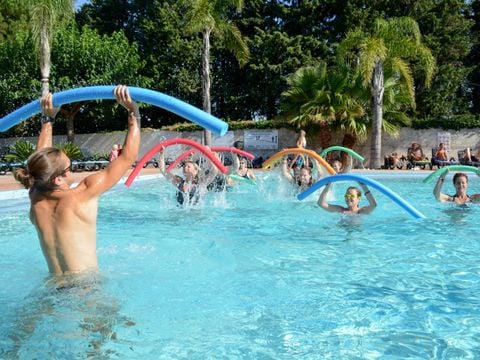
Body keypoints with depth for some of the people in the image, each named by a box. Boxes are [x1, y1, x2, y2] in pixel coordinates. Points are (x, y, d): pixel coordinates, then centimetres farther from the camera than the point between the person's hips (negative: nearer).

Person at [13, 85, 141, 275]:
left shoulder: (36, 200, -3)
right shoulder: (82, 196, -19)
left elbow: (41, 159, 16)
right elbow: (129, 156, -16)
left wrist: (48, 118, 21)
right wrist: (133, 112, -9)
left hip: (54, 283, 7)